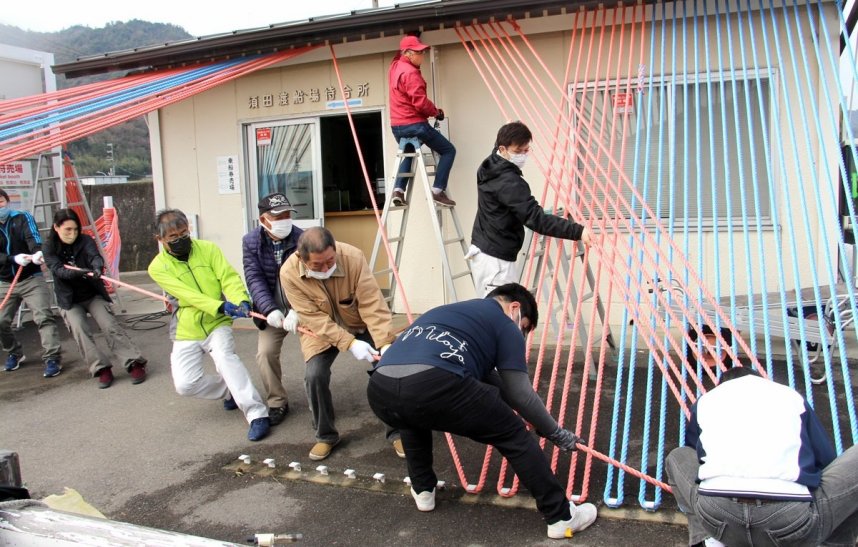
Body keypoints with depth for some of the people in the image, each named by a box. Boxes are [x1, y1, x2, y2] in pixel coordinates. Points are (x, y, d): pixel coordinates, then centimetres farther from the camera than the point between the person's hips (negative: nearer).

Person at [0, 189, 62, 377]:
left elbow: (32, 237, -20)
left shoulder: (23, 218, -1)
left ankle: (52, 358, -12)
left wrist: (37, 253, -42)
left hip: (31, 278, -3)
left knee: (44, 317, -14)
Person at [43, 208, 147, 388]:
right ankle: (101, 368, -18)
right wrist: (79, 272, -42)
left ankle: (134, 363, -19)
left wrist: (97, 267, -51)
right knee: (79, 329, -22)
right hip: (69, 300, 0)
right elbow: (58, 270, -21)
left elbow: (95, 256, -26)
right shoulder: (50, 248, -5)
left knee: (110, 325, -17)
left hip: (94, 294, 0)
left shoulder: (85, 241, -6)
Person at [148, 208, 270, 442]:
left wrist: (242, 301, -37)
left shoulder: (208, 249, -6)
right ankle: (231, 390, 17)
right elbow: (188, 295, -22)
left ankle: (257, 414, -30)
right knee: (185, 384, -10)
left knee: (225, 357, -30)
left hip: (217, 324, -2)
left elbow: (229, 278, -16)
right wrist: (220, 306, -36)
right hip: (187, 332, 2)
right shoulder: (158, 267, -9)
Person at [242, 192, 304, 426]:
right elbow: (254, 278, -13)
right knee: (265, 352, -6)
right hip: (272, 310, 2)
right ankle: (277, 402, 13)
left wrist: (298, 311, -36)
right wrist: (270, 310, -27)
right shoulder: (251, 241, -8)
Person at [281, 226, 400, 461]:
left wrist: (386, 343, -37)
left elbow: (372, 304, -29)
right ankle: (325, 435, 7)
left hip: (360, 324, 0)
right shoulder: (289, 273, -28)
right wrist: (349, 343, -33)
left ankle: (397, 432, 9)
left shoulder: (353, 257, -31)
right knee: (315, 375, -18)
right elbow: (314, 318, -25)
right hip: (320, 328, 0)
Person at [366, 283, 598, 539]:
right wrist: (557, 434, 35)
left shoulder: (448, 311, 40)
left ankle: (423, 491, 47)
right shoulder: (505, 324, 21)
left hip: (380, 389, 7)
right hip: (433, 384, -6)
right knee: (514, 435, 16)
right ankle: (561, 517, 23)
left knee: (412, 418, 43)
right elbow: (520, 394, 20)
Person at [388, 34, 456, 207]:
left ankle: (398, 189, 17)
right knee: (448, 150, 1)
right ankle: (437, 191, -7)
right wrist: (436, 112, -7)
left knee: (409, 154, 33)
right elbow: (420, 102, -23)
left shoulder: (395, 66, 10)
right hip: (414, 124, -9)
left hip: (397, 125, 9)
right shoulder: (410, 72, -17)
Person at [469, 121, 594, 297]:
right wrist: (577, 231, -34)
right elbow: (535, 219, -30)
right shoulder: (509, 182, -23)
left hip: (484, 251, 10)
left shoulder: (490, 167, 7)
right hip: (495, 258, -10)